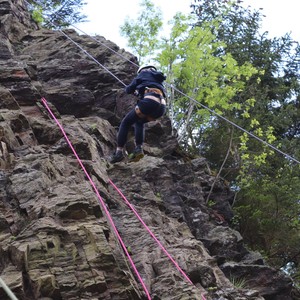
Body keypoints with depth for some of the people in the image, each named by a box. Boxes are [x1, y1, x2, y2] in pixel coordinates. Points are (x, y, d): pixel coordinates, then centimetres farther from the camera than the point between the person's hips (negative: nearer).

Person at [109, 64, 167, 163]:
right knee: (139, 122, 30)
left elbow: (129, 90, 19)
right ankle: (138, 148, 10)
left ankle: (119, 152, -1)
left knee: (126, 123, 9)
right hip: (162, 106, 6)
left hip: (149, 101, -6)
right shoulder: (159, 79, 37)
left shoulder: (144, 73, 21)